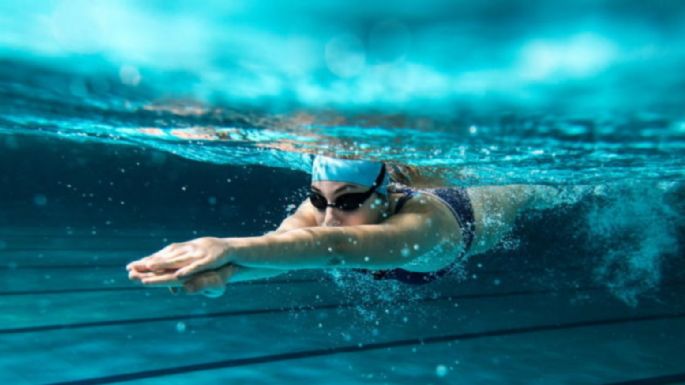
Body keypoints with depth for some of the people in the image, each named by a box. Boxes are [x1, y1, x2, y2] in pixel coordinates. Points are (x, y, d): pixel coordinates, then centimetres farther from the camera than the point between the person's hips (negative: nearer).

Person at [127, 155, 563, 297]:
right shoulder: (322, 206, -41)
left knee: (538, 194, 37)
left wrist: (232, 247, -90)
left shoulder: (420, 223, -56)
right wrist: (223, 270, -84)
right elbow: (281, 241, -62)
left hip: (478, 209, -1)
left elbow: (336, 247, -77)